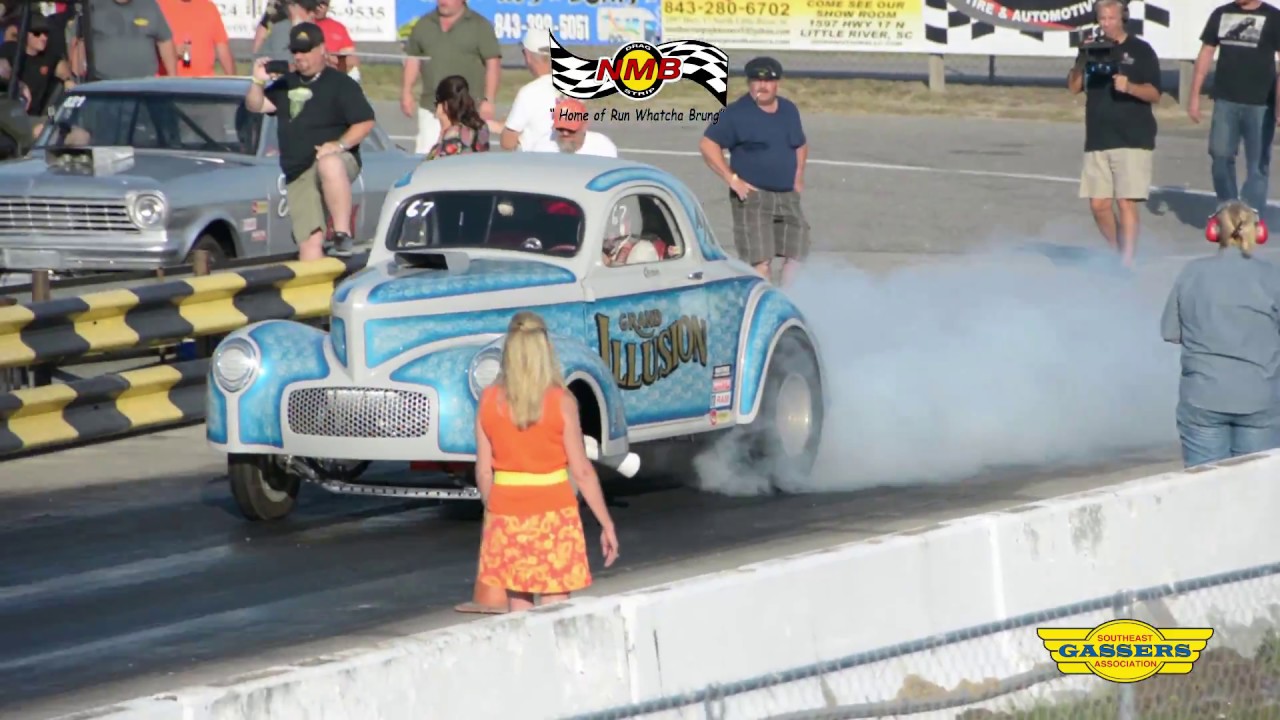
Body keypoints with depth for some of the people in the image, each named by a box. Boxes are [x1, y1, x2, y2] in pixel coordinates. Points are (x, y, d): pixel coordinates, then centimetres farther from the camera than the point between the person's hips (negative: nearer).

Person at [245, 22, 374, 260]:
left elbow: (365, 122, -4)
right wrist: (258, 82, -5)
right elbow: (255, 105, 14)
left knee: (329, 165, -42)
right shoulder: (285, 85, 21)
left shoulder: (340, 84, 4)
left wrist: (340, 145, -18)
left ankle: (342, 233, -40)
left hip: (337, 160, -5)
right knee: (310, 241, -5)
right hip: (298, 175, 5)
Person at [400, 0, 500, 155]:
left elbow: (493, 64, -4)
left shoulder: (480, 26, -1)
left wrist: (488, 100, -11)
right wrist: (406, 91, 7)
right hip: (430, 109, 4)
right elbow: (412, 59, 17)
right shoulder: (423, 25, 12)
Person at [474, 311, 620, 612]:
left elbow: (483, 471, 2)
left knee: (518, 611, 11)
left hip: (506, 512, 3)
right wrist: (606, 525, -1)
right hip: (552, 512, -3)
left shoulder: (489, 401, -2)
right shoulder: (560, 402, -10)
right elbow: (581, 471, -8)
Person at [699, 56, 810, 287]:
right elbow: (708, 145, -8)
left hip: (787, 197, 6)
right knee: (760, 261, -13)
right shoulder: (736, 114, -7)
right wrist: (732, 179, -14)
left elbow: (801, 145, 28)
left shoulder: (789, 111, 13)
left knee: (797, 255, 6)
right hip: (753, 196, -6)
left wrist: (798, 176, 13)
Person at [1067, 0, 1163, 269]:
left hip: (1133, 140, -4)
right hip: (1098, 140, 4)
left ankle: (1127, 264, -9)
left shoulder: (1141, 50, 1)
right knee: (1098, 204, 3)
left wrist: (1129, 87, -22)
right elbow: (1074, 87, 6)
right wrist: (1082, 60, -10)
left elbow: (1155, 94, -3)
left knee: (1126, 203, -10)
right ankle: (1117, 253, 22)